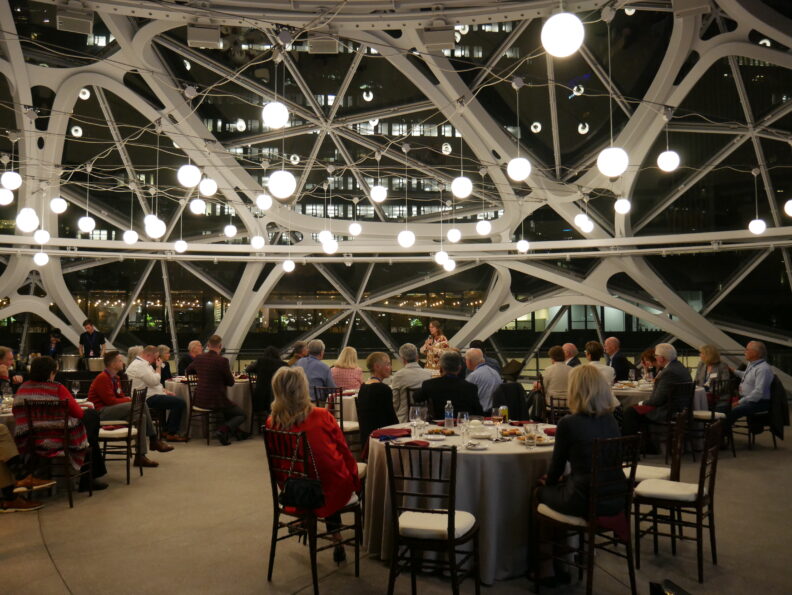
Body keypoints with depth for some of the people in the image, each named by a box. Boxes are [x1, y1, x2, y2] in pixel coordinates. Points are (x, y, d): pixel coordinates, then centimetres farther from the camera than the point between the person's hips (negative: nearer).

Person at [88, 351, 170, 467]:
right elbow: (110, 400, -19)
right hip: (101, 412, -10)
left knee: (141, 416, -14)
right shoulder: (102, 378, -13)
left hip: (111, 410, 10)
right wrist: (130, 400, -13)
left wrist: (129, 399, -4)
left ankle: (141, 456, -13)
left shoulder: (115, 378, 17)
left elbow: (120, 397, 18)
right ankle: (154, 441, -19)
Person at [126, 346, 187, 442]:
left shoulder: (142, 364, 20)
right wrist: (159, 367, -8)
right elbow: (155, 381, -22)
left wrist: (165, 391, 13)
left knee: (176, 400, 16)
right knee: (180, 402, -17)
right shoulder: (139, 365, -16)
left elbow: (154, 383, 24)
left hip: (149, 396, 12)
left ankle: (166, 430, 15)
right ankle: (171, 434, -10)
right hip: (148, 398, -12)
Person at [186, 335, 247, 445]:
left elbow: (188, 371, 22)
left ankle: (236, 431, 35)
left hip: (199, 400, 7)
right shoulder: (222, 361, -17)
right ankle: (223, 431, -13)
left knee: (229, 406, 35)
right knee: (242, 415, 11)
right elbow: (231, 382, -6)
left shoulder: (199, 358, 0)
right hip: (216, 401, -7)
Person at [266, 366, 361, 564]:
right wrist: (355, 482, 11)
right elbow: (344, 451, -5)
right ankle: (335, 535, 31)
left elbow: (279, 463, 4)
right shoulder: (322, 416, -18)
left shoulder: (271, 424, -12)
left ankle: (335, 534, 34)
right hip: (332, 494, -3)